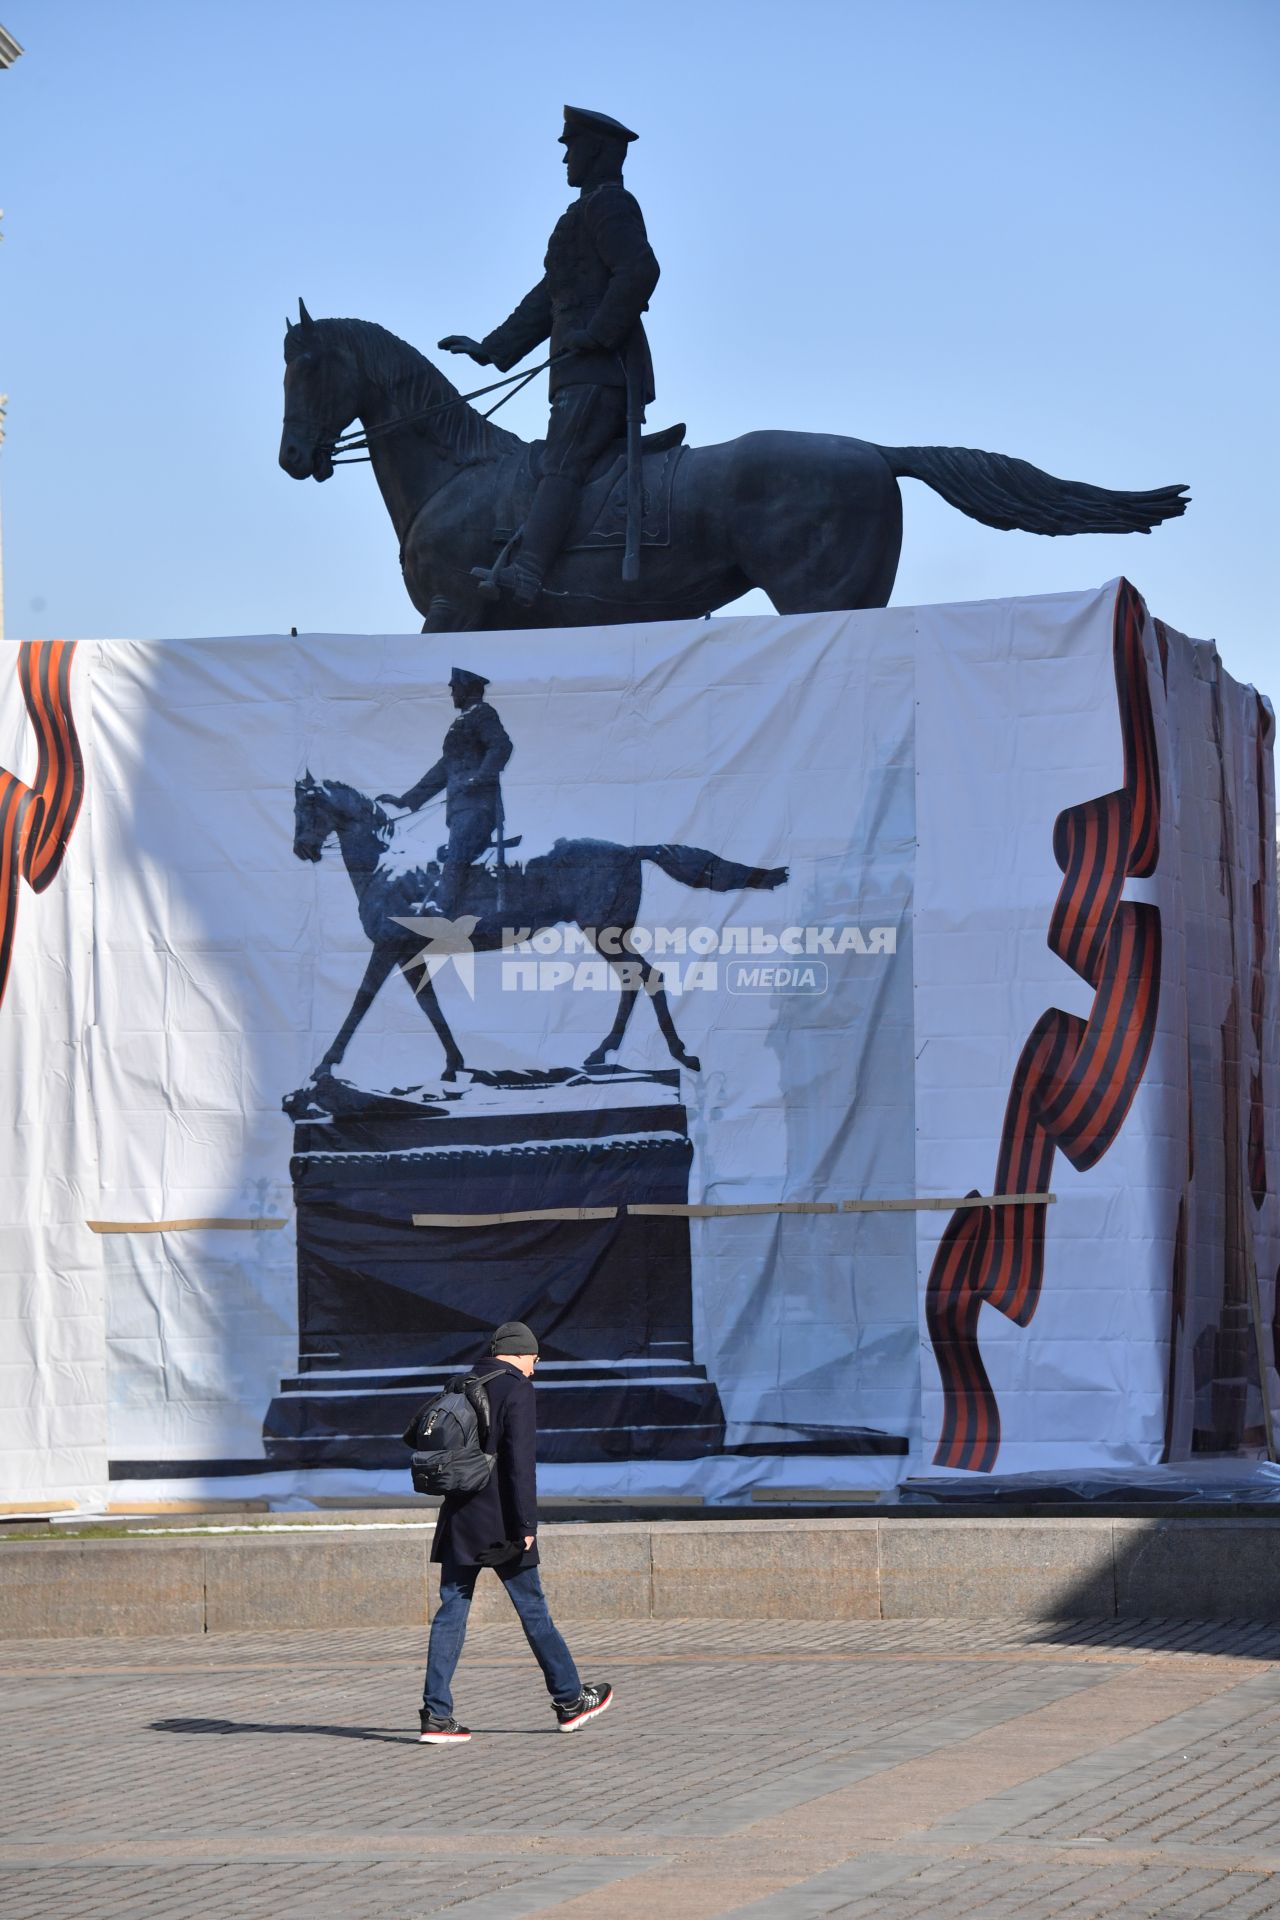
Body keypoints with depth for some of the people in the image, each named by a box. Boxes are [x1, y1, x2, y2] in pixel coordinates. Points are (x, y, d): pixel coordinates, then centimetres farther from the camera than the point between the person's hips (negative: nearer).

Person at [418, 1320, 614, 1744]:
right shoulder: (516, 1390, -9)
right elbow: (520, 1462, -17)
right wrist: (526, 1526, -15)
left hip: (458, 1519, 6)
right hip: (498, 1524, -6)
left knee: (451, 1611, 3)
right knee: (533, 1610, 6)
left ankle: (436, 1714, -4)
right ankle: (569, 1701, 18)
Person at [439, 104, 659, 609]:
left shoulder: (608, 204, -3)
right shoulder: (588, 213, 30)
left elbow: (639, 271, -21)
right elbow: (547, 301, 32)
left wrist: (596, 333, -19)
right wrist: (491, 349, 28)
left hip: (599, 371, -11)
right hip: (582, 372, 11)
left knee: (561, 467, -25)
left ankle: (526, 572, -42)